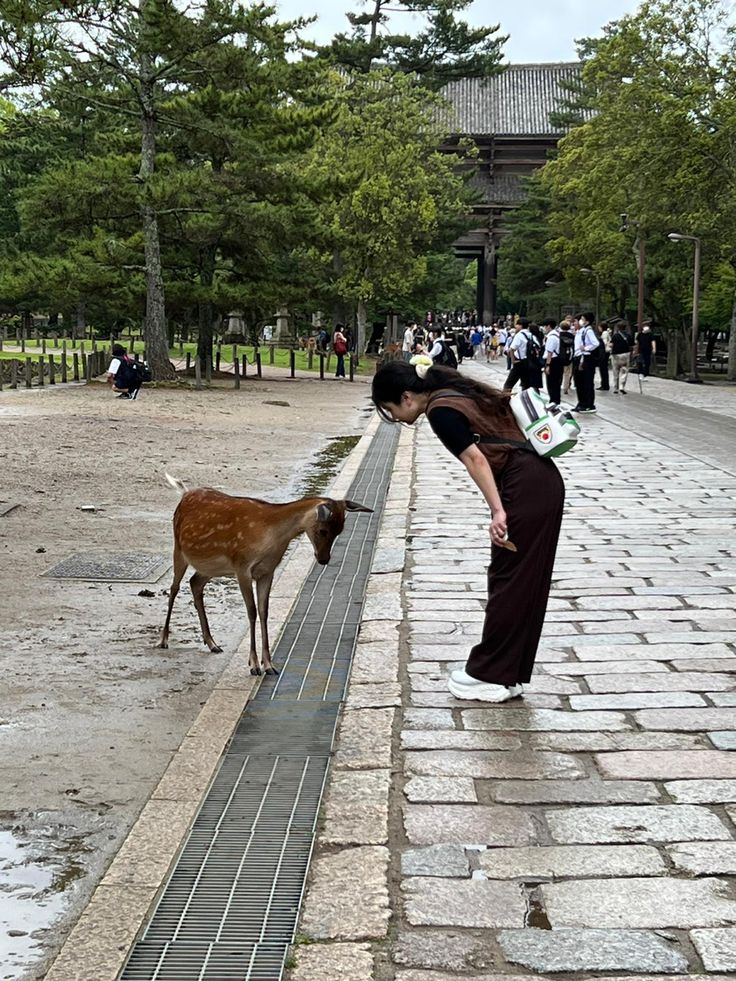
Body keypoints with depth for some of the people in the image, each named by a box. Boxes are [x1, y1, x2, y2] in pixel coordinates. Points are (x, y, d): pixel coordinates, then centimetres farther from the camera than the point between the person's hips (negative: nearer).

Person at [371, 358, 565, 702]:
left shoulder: (440, 411, -9)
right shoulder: (455, 393, 18)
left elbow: (475, 459, -18)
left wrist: (497, 511, -22)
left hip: (524, 490, -10)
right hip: (546, 481, 10)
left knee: (508, 581, 0)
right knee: (526, 582, 13)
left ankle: (489, 676, 10)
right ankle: (509, 674, 22)